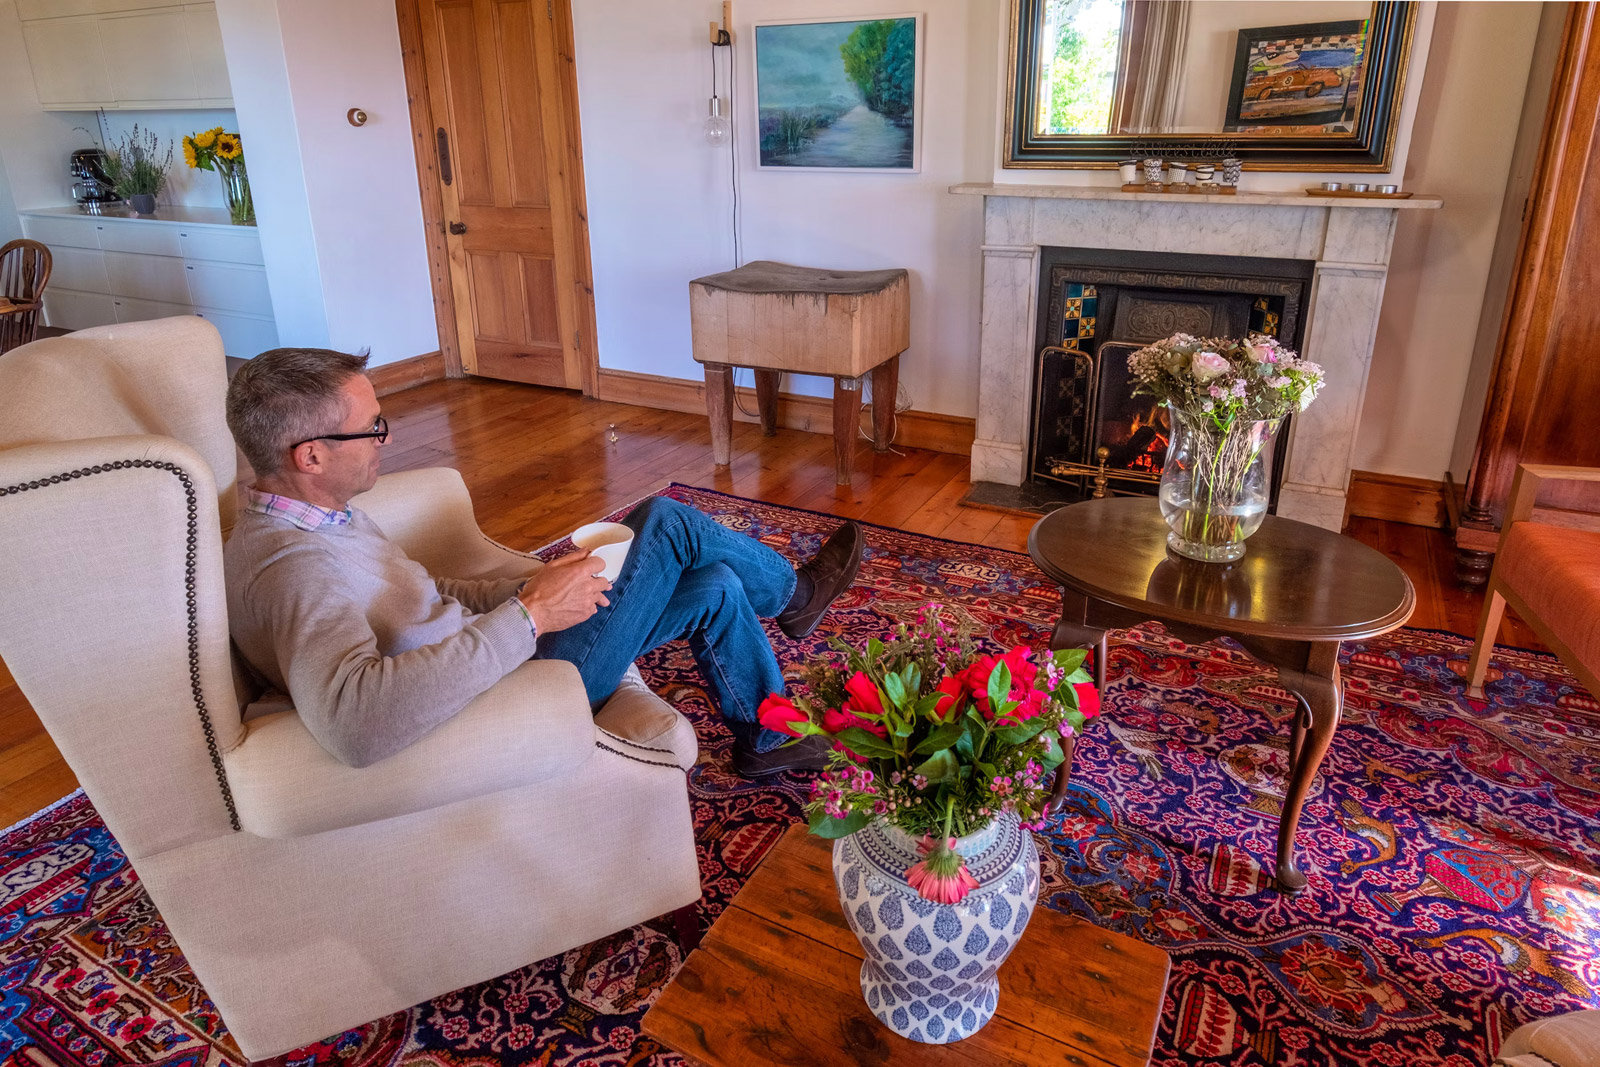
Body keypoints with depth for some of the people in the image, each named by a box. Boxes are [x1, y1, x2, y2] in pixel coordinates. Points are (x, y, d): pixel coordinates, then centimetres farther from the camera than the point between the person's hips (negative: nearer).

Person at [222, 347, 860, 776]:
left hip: (485, 653, 9)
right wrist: (528, 617, -40)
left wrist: (536, 588, -2)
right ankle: (791, 594, 21)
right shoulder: (291, 565, -29)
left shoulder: (305, 518, 4)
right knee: (664, 523, -9)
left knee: (714, 586, 7)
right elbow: (357, 722, -47)